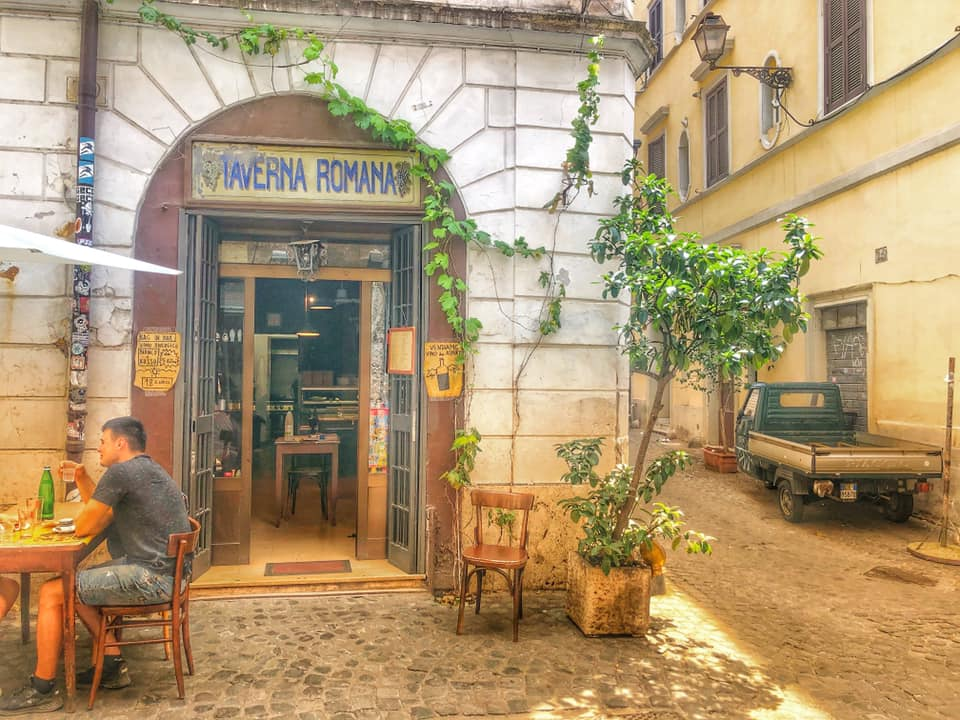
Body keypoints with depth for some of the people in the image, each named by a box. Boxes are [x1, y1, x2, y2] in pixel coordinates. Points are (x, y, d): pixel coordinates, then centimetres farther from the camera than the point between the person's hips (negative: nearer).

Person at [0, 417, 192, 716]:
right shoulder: (149, 470, 18)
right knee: (76, 582, 22)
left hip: (153, 577, -10)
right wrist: (82, 477, 17)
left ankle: (42, 690, 11)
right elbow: (105, 513, 26)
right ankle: (112, 665, 24)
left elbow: (84, 527, -7)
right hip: (165, 570, 10)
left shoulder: (120, 471, -13)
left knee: (52, 592, -1)